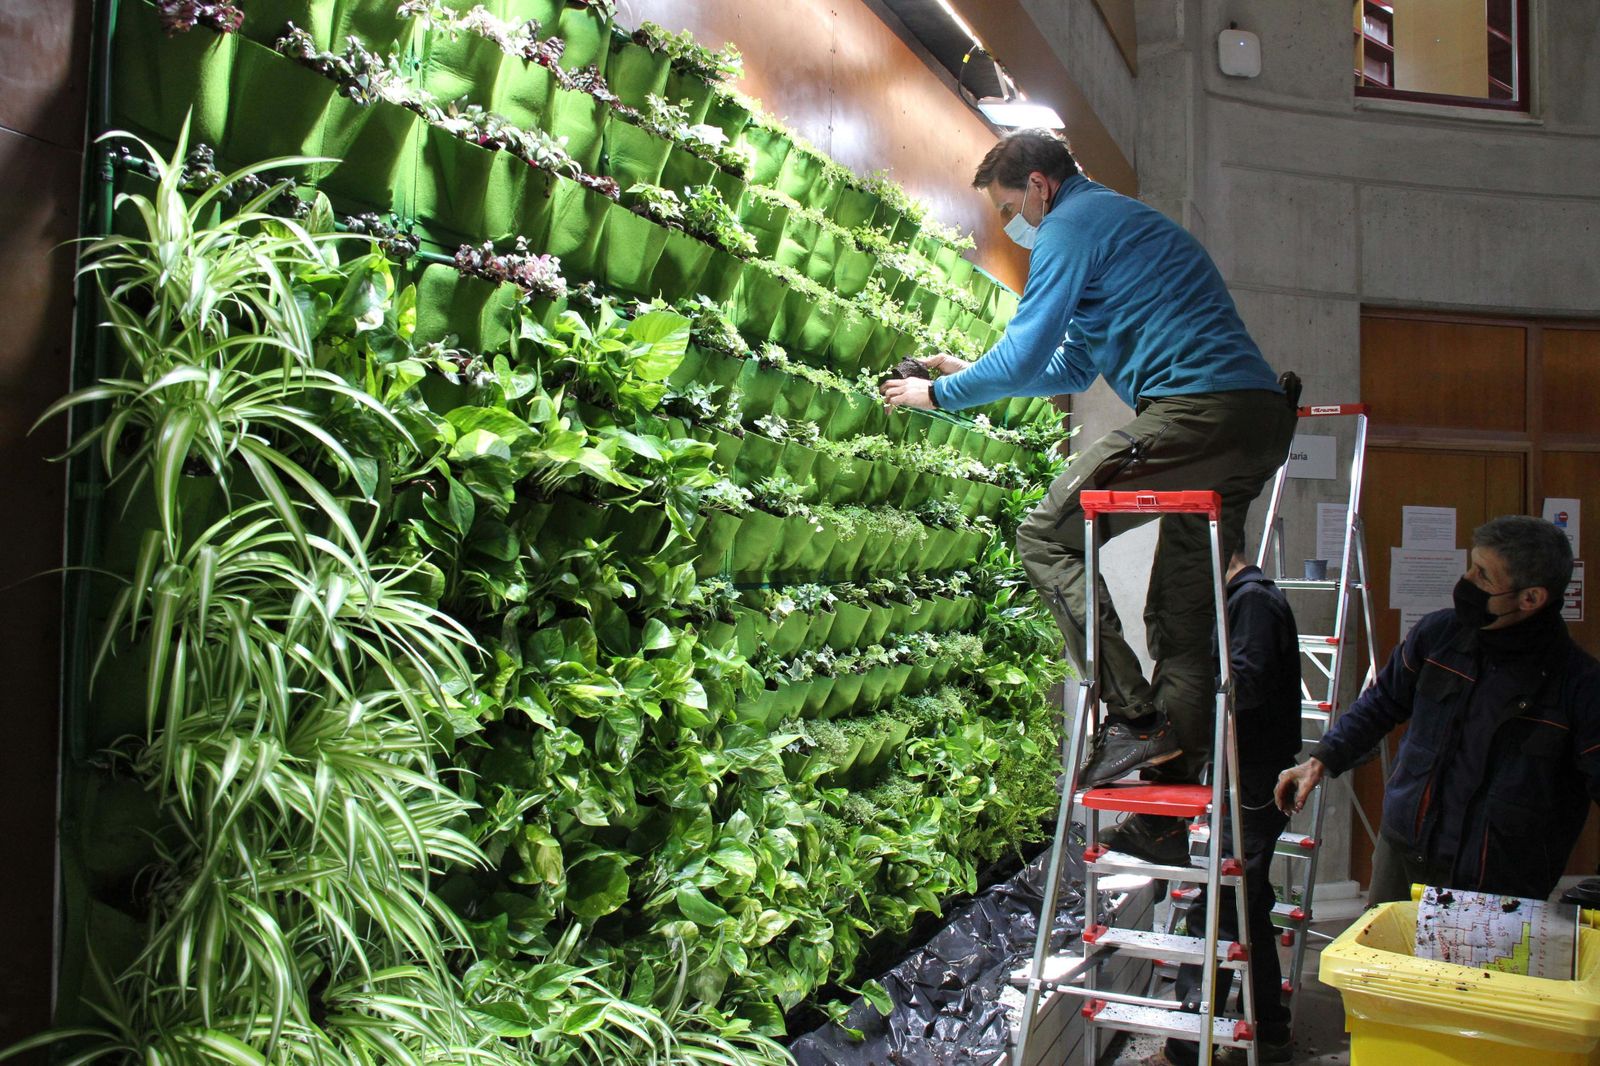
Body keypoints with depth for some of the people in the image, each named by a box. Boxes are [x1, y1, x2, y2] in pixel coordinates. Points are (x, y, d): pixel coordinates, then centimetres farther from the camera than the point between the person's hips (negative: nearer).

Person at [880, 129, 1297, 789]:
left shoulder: (1071, 224, 1)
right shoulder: (1126, 221, 32)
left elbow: (1022, 360, -4)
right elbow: (1073, 369, 37)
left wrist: (938, 393, 11)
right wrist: (967, 372, 38)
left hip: (1196, 410, -10)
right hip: (1261, 419, 10)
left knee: (1047, 539, -4)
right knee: (1183, 610, 10)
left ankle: (1135, 718, -10)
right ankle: (1176, 787, 10)